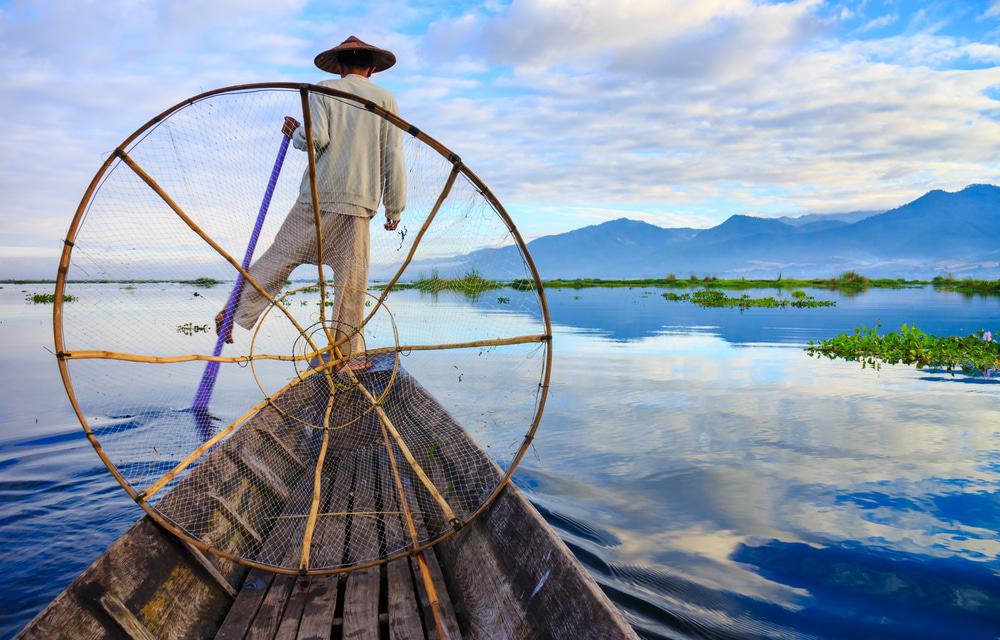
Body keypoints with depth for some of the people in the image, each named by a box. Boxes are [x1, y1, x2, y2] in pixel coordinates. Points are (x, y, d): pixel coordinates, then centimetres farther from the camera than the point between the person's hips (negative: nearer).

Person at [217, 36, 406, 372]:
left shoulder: (323, 90, 7)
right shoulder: (385, 99, 9)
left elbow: (315, 137, -9)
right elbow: (393, 158, 4)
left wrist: (295, 133, 14)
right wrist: (394, 208, 8)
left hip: (317, 196, 1)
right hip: (358, 204, 0)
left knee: (280, 256, 11)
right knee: (351, 280, 2)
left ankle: (235, 313, 15)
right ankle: (347, 355, 6)